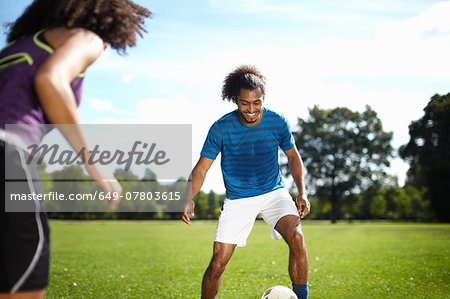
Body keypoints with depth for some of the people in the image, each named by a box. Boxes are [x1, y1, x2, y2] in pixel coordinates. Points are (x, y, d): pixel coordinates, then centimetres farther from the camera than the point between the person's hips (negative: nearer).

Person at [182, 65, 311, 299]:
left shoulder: (277, 122, -9)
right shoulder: (221, 128, -14)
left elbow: (293, 156, 7)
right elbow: (201, 168, -7)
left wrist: (302, 191, -6)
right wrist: (188, 198, -24)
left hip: (273, 192, 1)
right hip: (237, 199, 0)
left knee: (296, 238, -27)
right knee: (217, 264, -5)